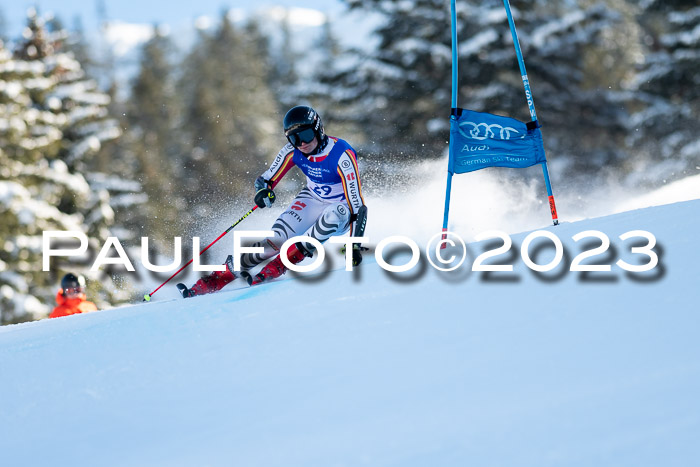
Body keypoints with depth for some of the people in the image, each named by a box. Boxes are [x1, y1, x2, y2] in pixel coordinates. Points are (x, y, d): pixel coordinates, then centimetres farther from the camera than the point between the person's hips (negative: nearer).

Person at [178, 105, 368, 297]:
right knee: (277, 239, -18)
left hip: (341, 210, -3)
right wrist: (263, 190, -30)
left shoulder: (341, 155, -30)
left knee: (333, 215, -38)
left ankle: (276, 268, -30)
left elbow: (356, 203, -29)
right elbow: (266, 179, -5)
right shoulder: (292, 151, -15)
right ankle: (212, 281, -13)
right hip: (312, 201, 3)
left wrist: (355, 245, -35)